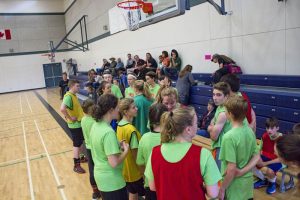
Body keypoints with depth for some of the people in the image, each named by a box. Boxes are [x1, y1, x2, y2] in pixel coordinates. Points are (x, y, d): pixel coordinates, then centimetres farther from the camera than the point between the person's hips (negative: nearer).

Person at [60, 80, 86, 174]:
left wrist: (78, 115, 9)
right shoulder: (68, 96, -23)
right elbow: (62, 109, -37)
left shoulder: (74, 95, 7)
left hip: (79, 122, 9)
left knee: (79, 142, 22)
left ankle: (80, 158, 39)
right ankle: (76, 165, 10)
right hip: (75, 124, -9)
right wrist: (70, 118, -26)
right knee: (76, 144, 0)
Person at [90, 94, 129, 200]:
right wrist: (126, 150, -13)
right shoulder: (108, 132, -28)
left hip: (100, 175, 8)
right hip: (111, 180, -8)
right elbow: (114, 163, -28)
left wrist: (117, 145, 3)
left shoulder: (96, 125, -1)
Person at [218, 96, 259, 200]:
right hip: (248, 181, 7)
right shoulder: (250, 131, -5)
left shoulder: (229, 136, -26)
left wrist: (222, 188, -14)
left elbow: (232, 169, -25)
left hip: (234, 185, -6)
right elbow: (255, 157, 4)